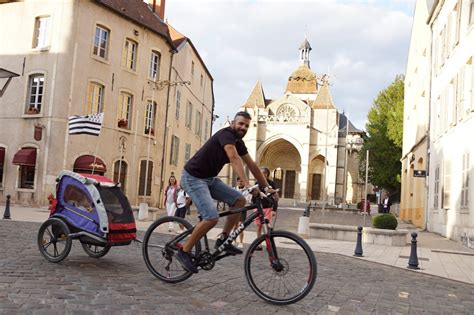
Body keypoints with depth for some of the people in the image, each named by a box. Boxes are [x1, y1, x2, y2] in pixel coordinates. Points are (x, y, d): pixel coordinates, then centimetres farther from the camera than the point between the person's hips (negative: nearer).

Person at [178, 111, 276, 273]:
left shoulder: (238, 143, 7)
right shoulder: (226, 134, -20)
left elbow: (252, 165, 9)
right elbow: (234, 159, -36)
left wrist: (267, 187, 4)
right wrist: (247, 184, -46)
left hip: (209, 179, 9)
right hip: (193, 177, -9)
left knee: (239, 200, -1)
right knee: (212, 218, -21)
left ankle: (223, 240, 8)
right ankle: (184, 251, -5)